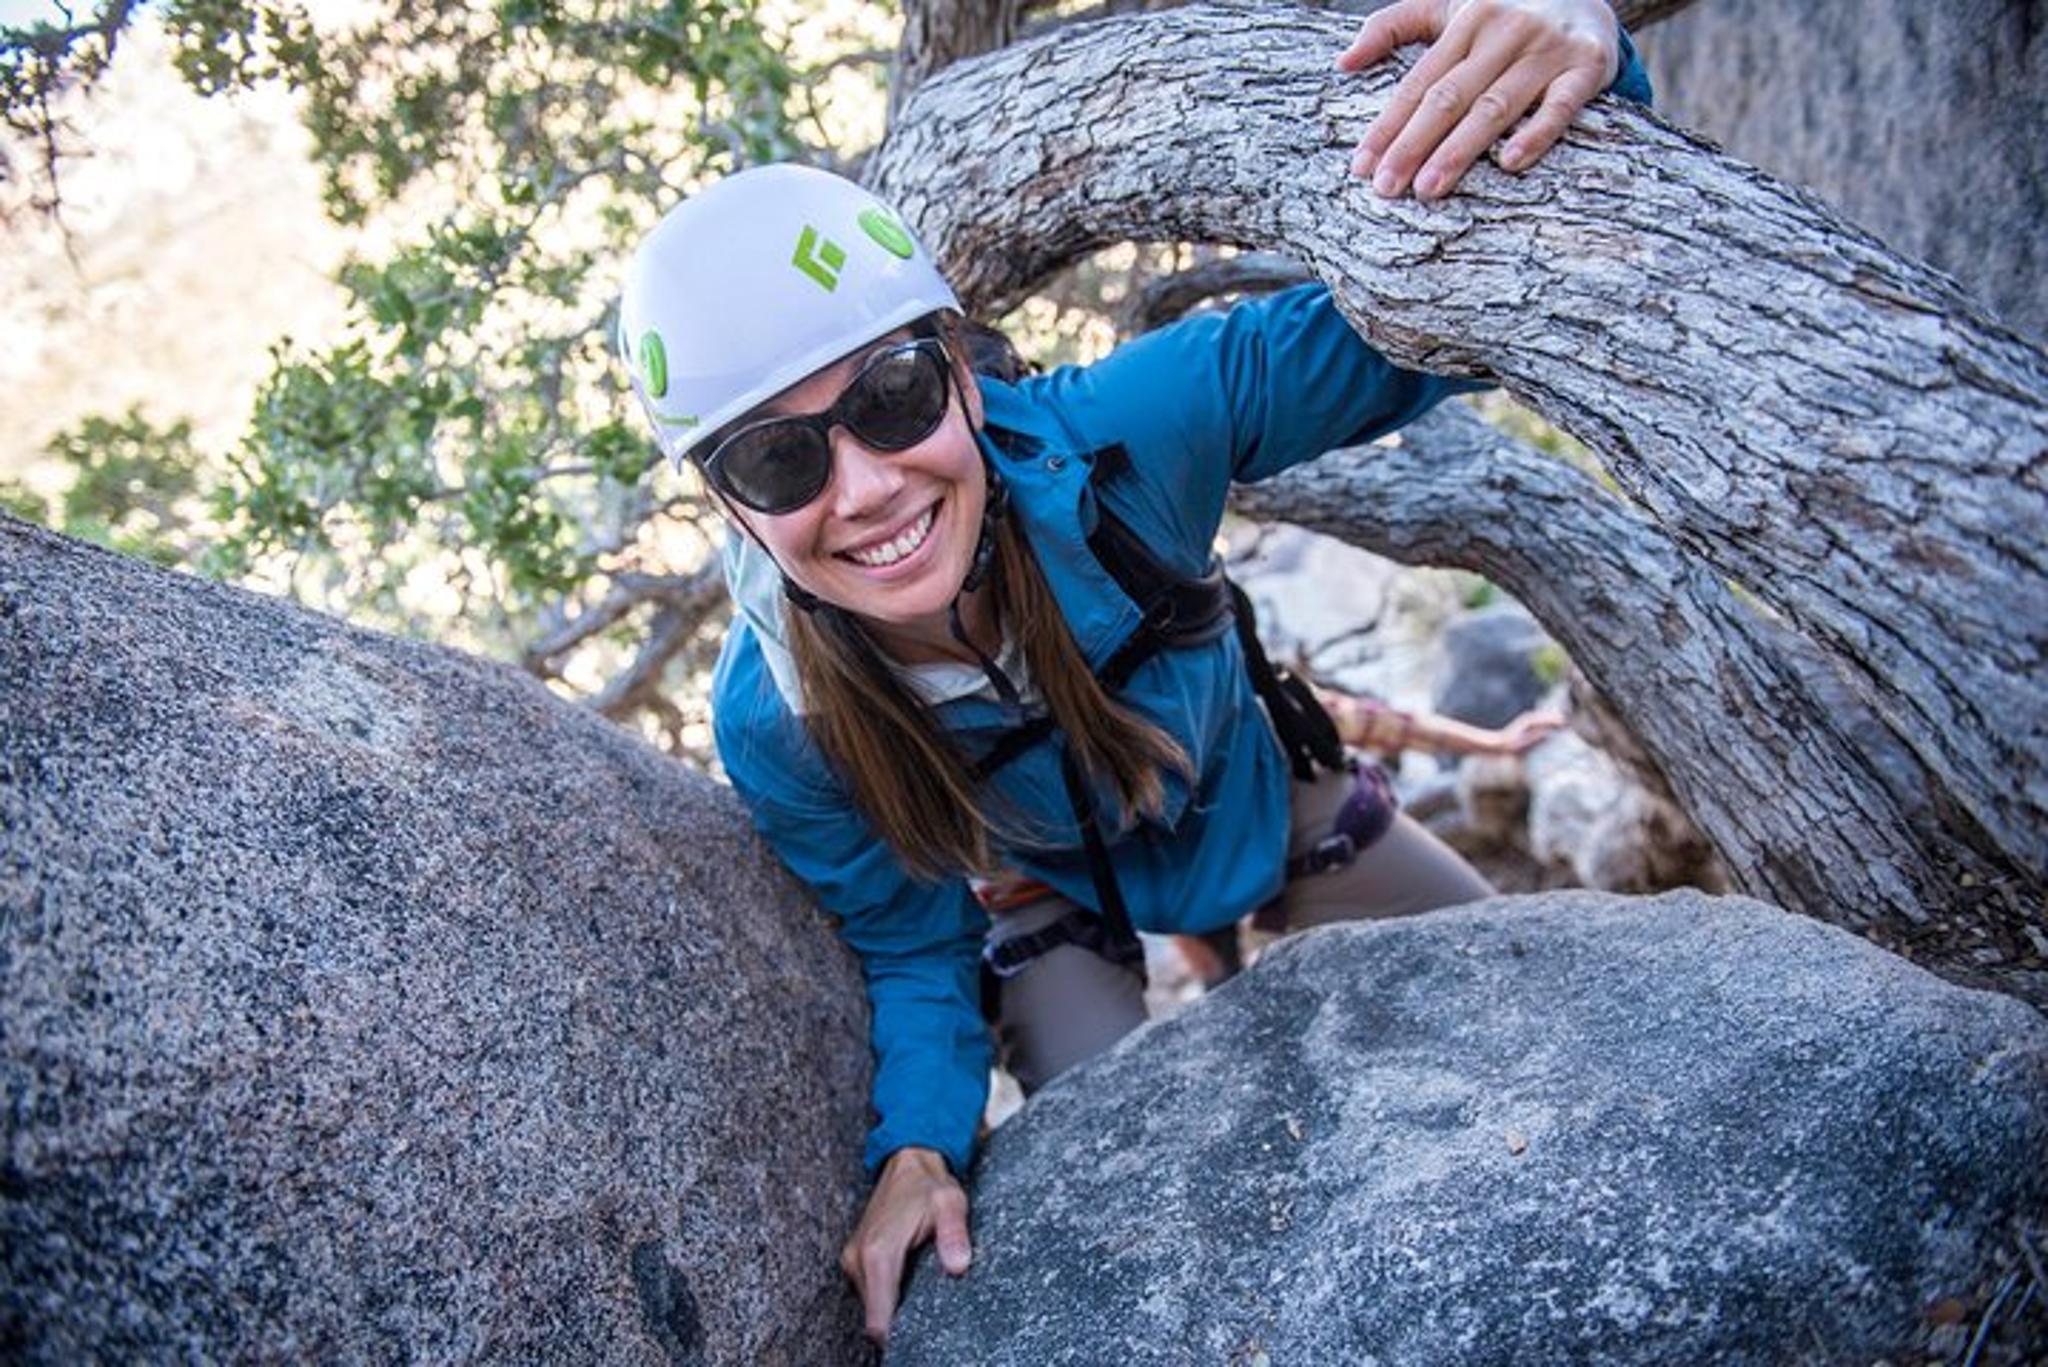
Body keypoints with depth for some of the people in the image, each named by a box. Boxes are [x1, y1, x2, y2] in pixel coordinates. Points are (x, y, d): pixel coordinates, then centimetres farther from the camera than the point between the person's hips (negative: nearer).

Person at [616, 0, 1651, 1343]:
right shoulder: (777, 727, -33)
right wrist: (917, 1149, -32)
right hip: (1058, 911, -1)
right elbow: (906, 950, -16)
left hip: (1257, 804, 2)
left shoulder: (1112, 437, -39)